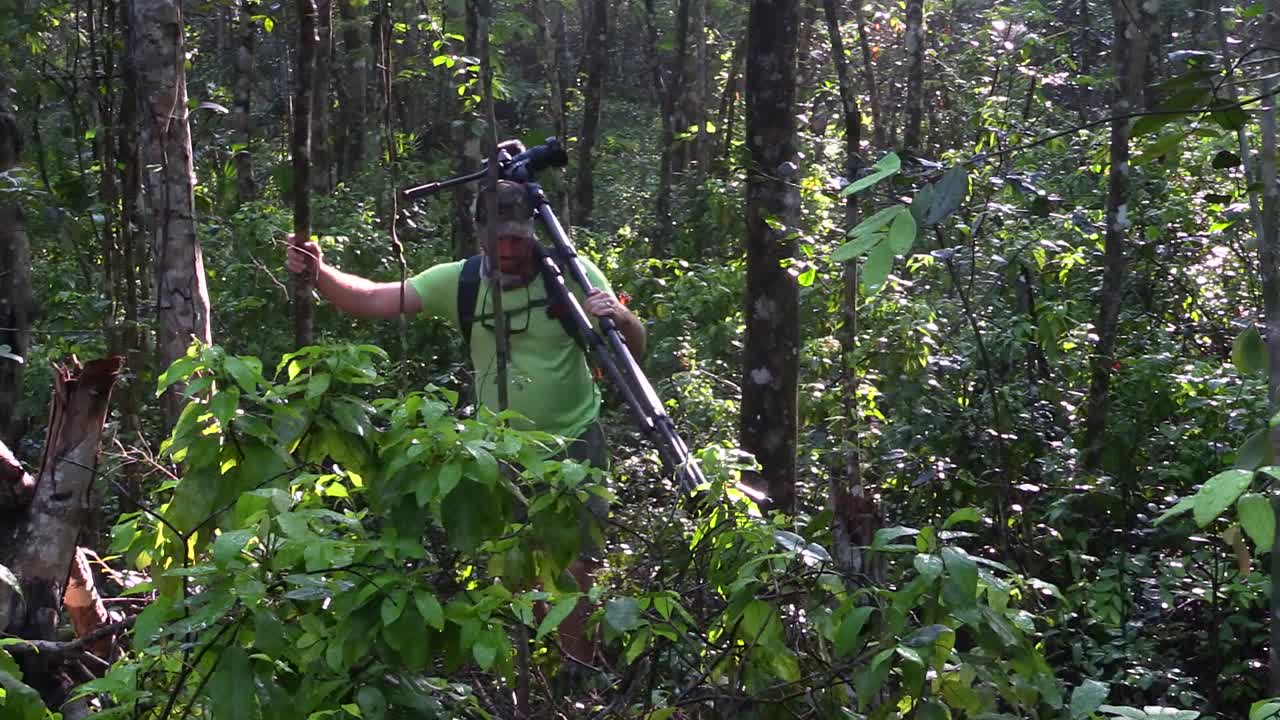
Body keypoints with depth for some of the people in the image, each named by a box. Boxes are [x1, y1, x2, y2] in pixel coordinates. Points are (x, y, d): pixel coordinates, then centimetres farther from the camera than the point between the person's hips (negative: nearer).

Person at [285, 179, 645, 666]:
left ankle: (579, 671, 15)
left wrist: (620, 318, -34)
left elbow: (636, 350, -11)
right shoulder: (459, 281, -8)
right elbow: (372, 300, -10)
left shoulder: (573, 275, -13)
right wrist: (318, 272, -27)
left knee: (575, 568, -3)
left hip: (573, 444, -2)